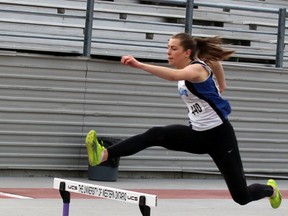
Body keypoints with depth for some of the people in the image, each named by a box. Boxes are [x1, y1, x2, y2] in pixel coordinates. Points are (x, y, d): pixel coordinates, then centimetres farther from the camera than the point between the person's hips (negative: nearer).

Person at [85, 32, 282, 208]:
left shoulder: (197, 69, -23)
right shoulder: (186, 70, 2)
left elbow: (174, 75, -46)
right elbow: (215, 60, 21)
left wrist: (139, 65, -56)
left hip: (219, 135, -7)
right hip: (197, 134, 7)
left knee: (242, 197, 2)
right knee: (156, 135, -23)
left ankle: (270, 189, 37)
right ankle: (104, 155, -38)